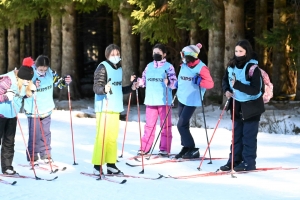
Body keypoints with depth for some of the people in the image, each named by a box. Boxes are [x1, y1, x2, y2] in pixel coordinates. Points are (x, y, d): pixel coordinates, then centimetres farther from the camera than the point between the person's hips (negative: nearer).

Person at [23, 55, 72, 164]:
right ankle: (33, 158, 7)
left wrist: (65, 81, -11)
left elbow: (58, 81, 10)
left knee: (46, 134, 13)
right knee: (34, 135, -2)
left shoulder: (50, 72, -5)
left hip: (46, 110, 5)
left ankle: (46, 155, 24)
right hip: (33, 110, -5)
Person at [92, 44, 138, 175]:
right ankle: (97, 166, -7)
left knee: (113, 137, 9)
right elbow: (96, 88, -14)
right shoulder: (103, 67, -6)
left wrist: (131, 88, 13)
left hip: (116, 109, 7)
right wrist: (104, 89, -33)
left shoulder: (119, 69, 17)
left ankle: (111, 165, 14)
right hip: (104, 108, -7)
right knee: (102, 137, -9)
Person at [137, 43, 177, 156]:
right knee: (149, 125, 8)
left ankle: (165, 149, 6)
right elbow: (144, 81, 14)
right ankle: (145, 148, 13)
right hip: (150, 101, 4)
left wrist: (168, 82, -30)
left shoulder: (168, 66, -2)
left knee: (165, 125, 2)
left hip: (164, 101, -4)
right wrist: (138, 81, -5)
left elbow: (174, 82, -10)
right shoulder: (149, 66, 13)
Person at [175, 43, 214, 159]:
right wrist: (178, 85, 8)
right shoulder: (184, 65, 6)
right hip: (182, 98, 7)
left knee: (181, 125, -11)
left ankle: (193, 150, -3)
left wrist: (199, 81, -29)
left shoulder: (201, 68, -14)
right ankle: (186, 148, 20)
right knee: (183, 125, 11)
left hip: (192, 100, -7)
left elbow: (210, 84, -16)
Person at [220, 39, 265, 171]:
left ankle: (249, 162, 4)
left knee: (249, 135, -2)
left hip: (251, 106, -6)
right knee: (236, 134, 11)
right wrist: (226, 90, -9)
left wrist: (237, 85, -34)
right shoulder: (231, 66, -2)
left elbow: (255, 90, -26)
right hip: (237, 105, 6)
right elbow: (225, 80, 13)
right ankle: (235, 160, 17)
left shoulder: (253, 69, -21)